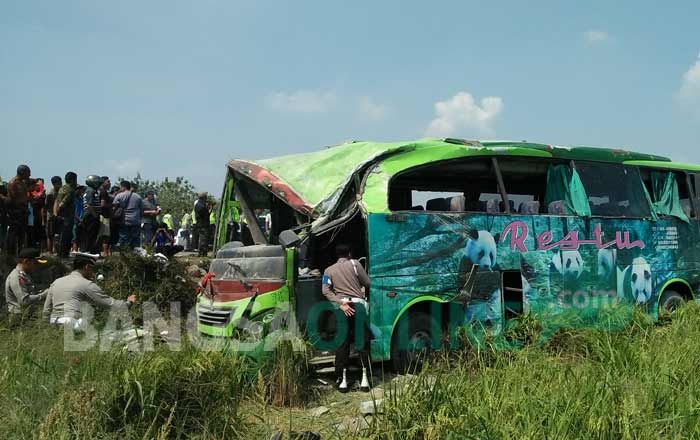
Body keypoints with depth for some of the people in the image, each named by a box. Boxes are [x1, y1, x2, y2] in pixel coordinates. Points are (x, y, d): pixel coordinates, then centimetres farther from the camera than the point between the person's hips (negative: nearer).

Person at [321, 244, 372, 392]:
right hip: (358, 304, -2)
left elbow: (326, 291, -2)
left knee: (342, 344, 5)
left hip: (342, 307, 2)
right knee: (363, 342, 5)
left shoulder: (329, 270, 13)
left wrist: (340, 303, -9)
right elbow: (367, 283, 7)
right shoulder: (354, 263, 7)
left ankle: (342, 380, 3)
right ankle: (365, 378, 2)